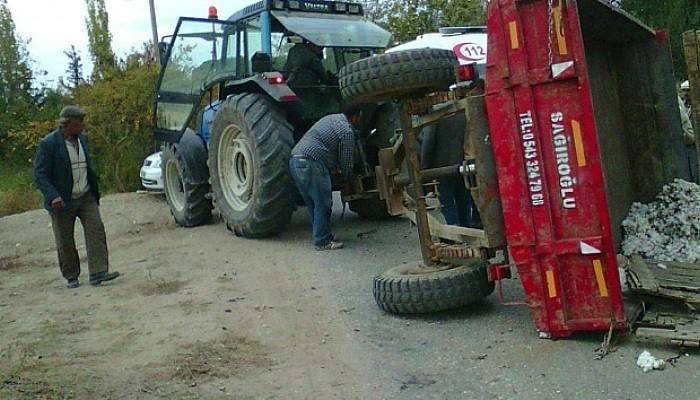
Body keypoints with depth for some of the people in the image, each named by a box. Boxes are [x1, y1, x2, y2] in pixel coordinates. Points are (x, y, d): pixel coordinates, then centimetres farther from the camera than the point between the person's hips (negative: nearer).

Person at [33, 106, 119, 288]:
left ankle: (98, 272, -10)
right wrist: (53, 196, -26)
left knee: (96, 230, -9)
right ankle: (71, 277, 20)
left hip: (86, 198, 5)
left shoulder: (82, 138, 7)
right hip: (62, 202, -5)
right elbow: (40, 174, -14)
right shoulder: (48, 144, -13)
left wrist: (95, 193, 16)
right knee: (65, 242, 5)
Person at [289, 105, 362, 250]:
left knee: (313, 203, 17)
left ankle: (321, 236, 24)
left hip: (294, 161, 10)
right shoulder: (347, 131, -4)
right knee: (323, 203, -2)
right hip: (311, 163, -9)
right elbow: (346, 160, 2)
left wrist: (336, 167, 32)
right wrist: (348, 177, 20)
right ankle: (322, 241, 2)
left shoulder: (331, 118, 24)